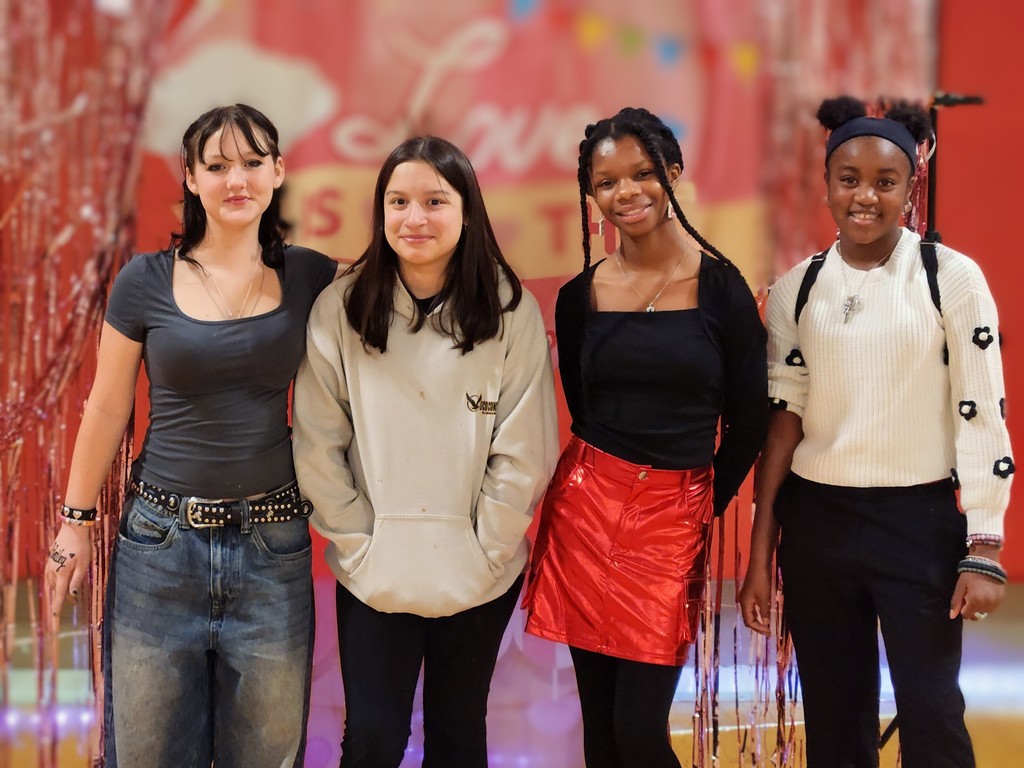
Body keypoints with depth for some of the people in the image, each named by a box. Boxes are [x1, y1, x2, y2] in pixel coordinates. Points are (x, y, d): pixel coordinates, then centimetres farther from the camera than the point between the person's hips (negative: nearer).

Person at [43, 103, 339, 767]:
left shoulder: (309, 277, 1)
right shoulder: (146, 282, -2)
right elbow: (107, 408, 5)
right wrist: (76, 522, 9)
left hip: (272, 545, 1)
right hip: (161, 538, 0)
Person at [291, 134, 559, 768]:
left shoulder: (511, 312, -6)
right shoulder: (341, 310, -6)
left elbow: (524, 454, -5)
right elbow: (318, 448, -4)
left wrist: (485, 551, -7)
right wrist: (358, 546, -7)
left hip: (479, 576, 0)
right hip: (375, 575, 0)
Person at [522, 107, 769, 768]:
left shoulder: (722, 287, -4)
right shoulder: (580, 296, 4)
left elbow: (749, 421, 3)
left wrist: (705, 507, 8)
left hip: (674, 517, -3)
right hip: (587, 505, 3)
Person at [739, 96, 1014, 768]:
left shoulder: (951, 277, -7)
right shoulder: (797, 289, 3)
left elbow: (982, 415, -7)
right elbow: (784, 418, 7)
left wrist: (985, 551, -11)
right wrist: (760, 553, 5)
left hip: (921, 520, -3)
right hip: (816, 523, 3)